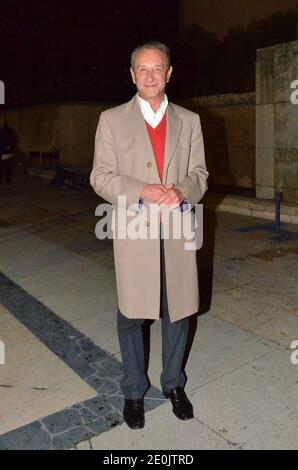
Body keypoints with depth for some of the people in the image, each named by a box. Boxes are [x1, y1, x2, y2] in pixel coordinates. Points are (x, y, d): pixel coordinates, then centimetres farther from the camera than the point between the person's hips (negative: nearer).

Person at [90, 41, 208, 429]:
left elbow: (199, 173, 9)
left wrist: (182, 191, -14)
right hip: (134, 231, -2)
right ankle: (134, 391, 29)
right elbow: (100, 176, -1)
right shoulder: (112, 120, 3)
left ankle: (174, 384, 34)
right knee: (131, 314, 7)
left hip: (178, 230, 2)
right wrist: (142, 191, -17)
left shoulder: (189, 120, 10)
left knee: (178, 310, 11)